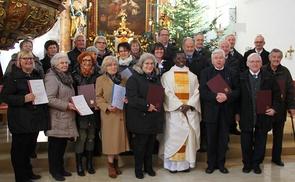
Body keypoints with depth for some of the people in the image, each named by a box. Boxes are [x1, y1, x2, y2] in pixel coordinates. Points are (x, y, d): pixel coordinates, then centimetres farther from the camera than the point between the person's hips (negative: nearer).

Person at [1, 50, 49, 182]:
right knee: (19, 148, 2)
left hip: (36, 117, 6)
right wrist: (24, 99, -22)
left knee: (30, 146, 15)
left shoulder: (37, 75, 13)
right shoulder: (13, 76, -6)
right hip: (20, 119, -6)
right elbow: (5, 96, -12)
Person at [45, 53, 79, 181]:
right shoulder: (52, 78, -12)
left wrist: (74, 104, 11)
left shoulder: (66, 77, 16)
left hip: (66, 117, 8)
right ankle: (54, 170, 14)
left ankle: (60, 168, 26)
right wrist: (66, 105, -22)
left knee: (63, 144, 14)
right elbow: (49, 99, -22)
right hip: (57, 118, -8)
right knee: (55, 144, 2)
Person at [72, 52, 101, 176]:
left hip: (93, 111, 3)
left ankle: (89, 163, 23)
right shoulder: (75, 75, -2)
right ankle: (79, 165, 10)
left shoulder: (96, 75, 6)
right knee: (81, 138, -3)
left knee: (91, 137, 10)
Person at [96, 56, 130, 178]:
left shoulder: (122, 79, 11)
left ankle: (116, 162, 22)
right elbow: (98, 97, -5)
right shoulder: (100, 79, -1)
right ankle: (110, 164, 10)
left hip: (121, 113, 4)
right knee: (110, 139, -1)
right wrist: (107, 106, -20)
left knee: (119, 138, 9)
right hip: (108, 114, -4)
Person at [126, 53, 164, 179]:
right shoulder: (134, 78, -7)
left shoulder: (156, 78, 15)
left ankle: (148, 167, 27)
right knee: (140, 144, 3)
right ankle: (138, 169, 18)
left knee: (151, 144, 12)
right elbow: (132, 98, -18)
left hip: (154, 117, 6)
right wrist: (147, 105, -23)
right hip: (140, 118, -6)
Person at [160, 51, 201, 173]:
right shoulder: (167, 75, 5)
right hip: (174, 111, -2)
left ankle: (186, 163, 10)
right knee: (173, 136, -4)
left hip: (191, 111, 3)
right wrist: (180, 105, -14)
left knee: (189, 136, 2)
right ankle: (173, 164, 4)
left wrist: (189, 105, -12)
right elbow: (167, 93, -4)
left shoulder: (192, 76, 13)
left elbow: (196, 92, 4)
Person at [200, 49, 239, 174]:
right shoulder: (205, 72, 3)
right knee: (211, 139, 7)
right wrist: (215, 96, -22)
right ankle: (211, 164, 19)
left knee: (223, 139, 8)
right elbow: (203, 91, -6)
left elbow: (237, 91, -1)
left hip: (226, 111, 1)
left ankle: (221, 163, 22)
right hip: (211, 111, -1)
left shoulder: (232, 73, 6)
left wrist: (227, 96, -19)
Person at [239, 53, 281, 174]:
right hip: (246, 115, -1)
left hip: (263, 115, 1)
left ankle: (256, 163, 25)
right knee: (246, 141, 8)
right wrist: (237, 113, -4)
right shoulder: (241, 77, -2)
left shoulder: (269, 77, 2)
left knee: (260, 141, 9)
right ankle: (247, 163, 24)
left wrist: (274, 108, -5)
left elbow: (276, 93, 6)